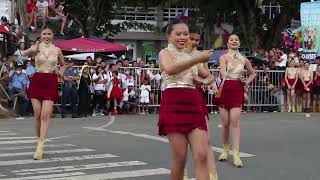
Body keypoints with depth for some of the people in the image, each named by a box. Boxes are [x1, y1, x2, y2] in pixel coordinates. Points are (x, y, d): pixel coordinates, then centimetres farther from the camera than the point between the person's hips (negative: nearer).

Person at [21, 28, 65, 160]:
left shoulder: (57, 50, 6)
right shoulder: (37, 47, 2)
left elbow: (63, 65, 21)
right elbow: (24, 53, -17)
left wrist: (61, 72, 0)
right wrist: (31, 50, -38)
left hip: (51, 82, 0)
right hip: (37, 81, 0)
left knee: (45, 115, -11)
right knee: (37, 115, 2)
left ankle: (40, 146, -15)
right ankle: (39, 140, 21)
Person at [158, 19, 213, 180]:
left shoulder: (189, 56, 21)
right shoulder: (165, 52, 3)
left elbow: (205, 76, 32)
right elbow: (170, 69, -22)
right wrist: (197, 59, -23)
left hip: (194, 105, 5)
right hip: (174, 106, -5)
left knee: (201, 156, -8)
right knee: (179, 159, -5)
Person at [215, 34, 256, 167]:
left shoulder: (244, 59, 11)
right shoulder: (224, 57, 2)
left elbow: (252, 73, 26)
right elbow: (223, 73, -18)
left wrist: (246, 82, 9)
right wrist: (224, 76, -40)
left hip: (238, 90, 1)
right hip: (225, 89, -1)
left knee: (235, 121, -11)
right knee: (226, 123, 5)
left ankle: (236, 154, -14)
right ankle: (225, 150, 23)